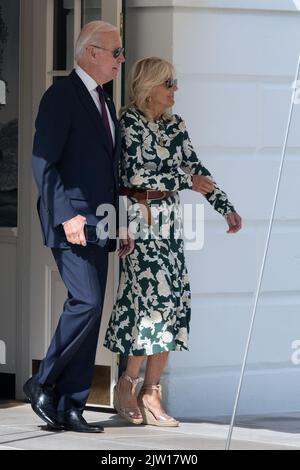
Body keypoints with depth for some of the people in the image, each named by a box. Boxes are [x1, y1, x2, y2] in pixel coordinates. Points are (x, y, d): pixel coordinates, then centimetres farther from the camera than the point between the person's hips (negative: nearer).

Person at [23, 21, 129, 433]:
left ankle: (70, 407, 6)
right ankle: (43, 384, -4)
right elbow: (43, 161, -14)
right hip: (72, 222, -9)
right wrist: (66, 215, -20)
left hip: (99, 225, 9)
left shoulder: (105, 103, 20)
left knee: (89, 312, 5)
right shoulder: (62, 96, -7)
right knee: (86, 302, -18)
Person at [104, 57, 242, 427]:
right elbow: (136, 176, -16)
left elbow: (196, 168, 14)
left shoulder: (174, 124, 12)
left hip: (169, 223, 7)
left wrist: (226, 209, 5)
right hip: (140, 221, -7)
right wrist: (186, 181, -11)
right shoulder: (129, 123, -8)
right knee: (154, 300, -11)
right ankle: (128, 384, 5)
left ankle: (151, 393, 7)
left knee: (173, 303, 2)